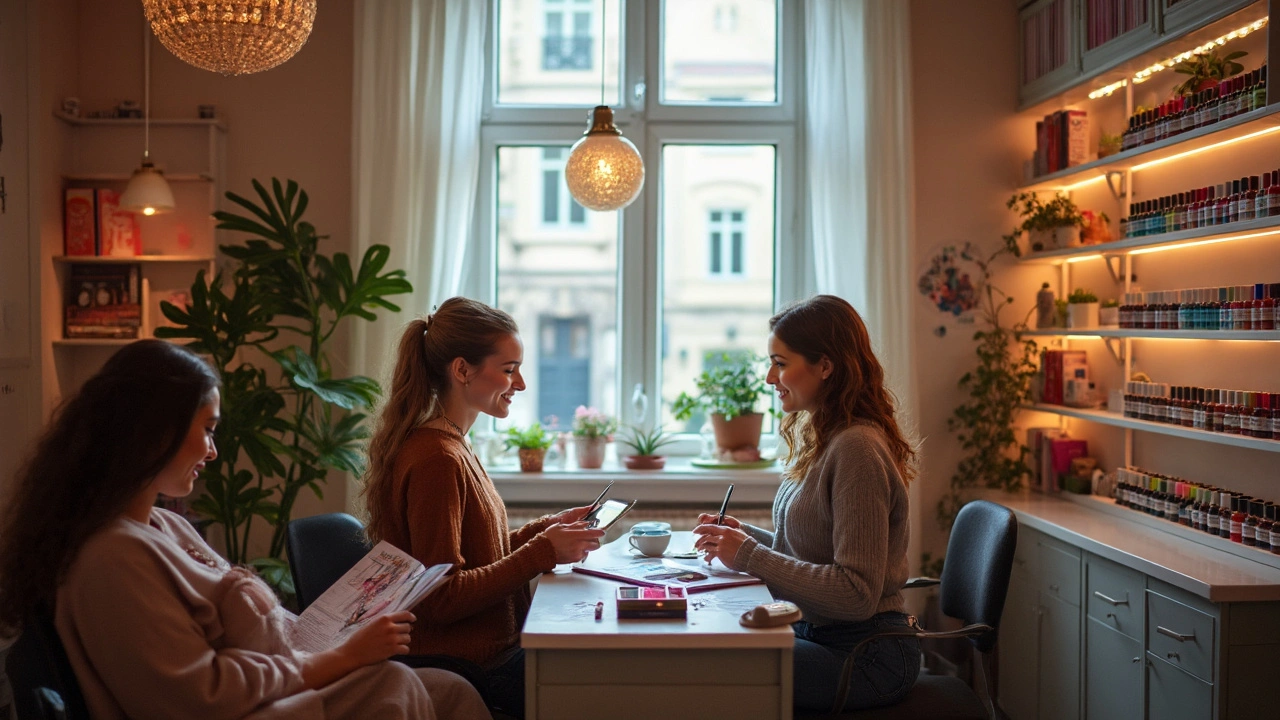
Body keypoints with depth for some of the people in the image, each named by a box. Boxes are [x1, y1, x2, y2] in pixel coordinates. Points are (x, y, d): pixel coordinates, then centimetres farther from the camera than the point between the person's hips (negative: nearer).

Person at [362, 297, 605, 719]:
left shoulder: (451, 447, 10)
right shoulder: (437, 460, -20)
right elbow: (443, 600, -21)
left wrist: (548, 528, 3)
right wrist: (543, 552, -19)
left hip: (487, 650, 9)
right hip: (471, 671, -9)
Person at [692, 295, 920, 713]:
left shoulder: (856, 448, -20)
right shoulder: (819, 438, 8)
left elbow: (858, 594, -22)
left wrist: (750, 556, -20)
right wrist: (745, 536, 2)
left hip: (866, 653, -8)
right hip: (817, 632, 8)